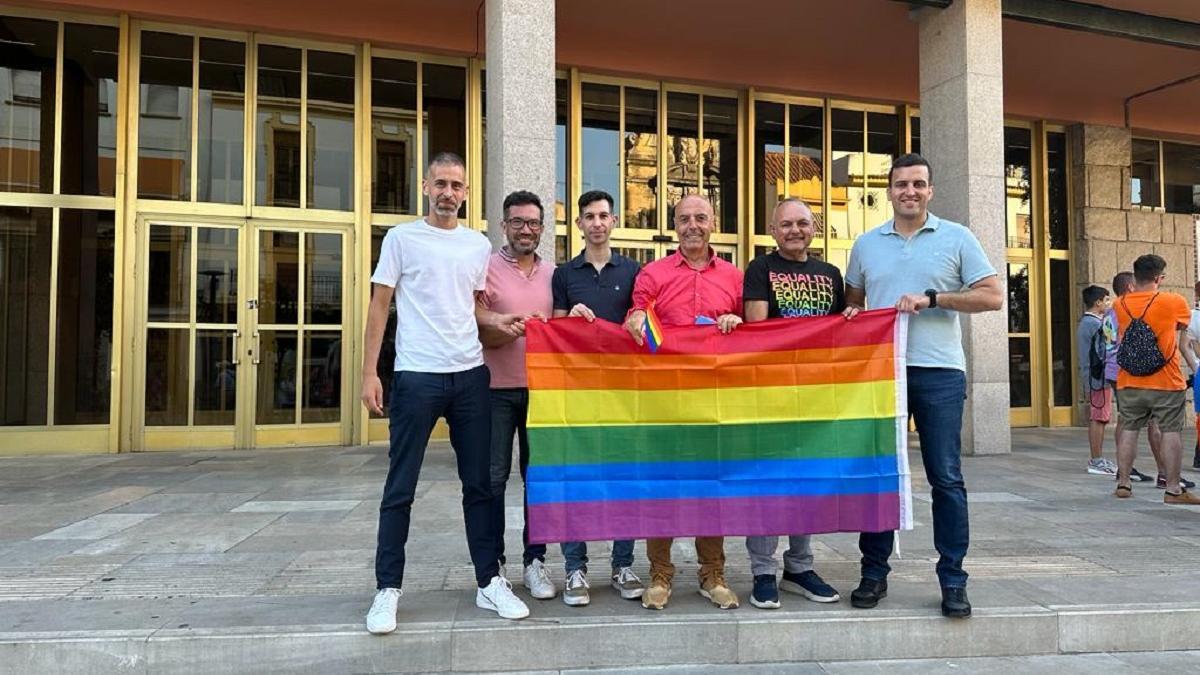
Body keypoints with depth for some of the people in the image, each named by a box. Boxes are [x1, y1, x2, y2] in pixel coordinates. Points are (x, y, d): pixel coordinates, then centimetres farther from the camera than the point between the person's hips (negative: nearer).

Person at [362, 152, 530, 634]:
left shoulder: (478, 245, 11)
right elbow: (379, 306, 0)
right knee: (400, 489, 3)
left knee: (480, 483, 9)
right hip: (416, 377, -3)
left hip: (470, 375, 4)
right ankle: (388, 589, 15)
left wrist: (496, 320, -1)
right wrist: (369, 373, -6)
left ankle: (489, 582, 20)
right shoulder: (402, 238, 1)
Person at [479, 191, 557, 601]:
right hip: (497, 389, -3)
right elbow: (478, 334, -5)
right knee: (494, 477, 4)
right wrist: (514, 327, -21)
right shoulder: (486, 269, -1)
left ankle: (535, 562, 19)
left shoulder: (553, 273, 10)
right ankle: (493, 563, 17)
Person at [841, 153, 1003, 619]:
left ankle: (953, 579, 12)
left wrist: (931, 298, -11)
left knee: (946, 477, 1)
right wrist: (852, 315, 0)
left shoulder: (957, 238, 6)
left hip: (939, 371, -2)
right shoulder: (866, 244, 14)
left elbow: (992, 296, 0)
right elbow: (853, 300, 24)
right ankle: (874, 571, 17)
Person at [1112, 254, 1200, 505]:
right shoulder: (1175, 302, -6)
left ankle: (1123, 484, 13)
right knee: (1171, 432, 2)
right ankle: (1173, 489, 4)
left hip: (1129, 384, 3)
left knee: (1128, 430, 10)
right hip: (1166, 384, -3)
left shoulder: (1120, 305, 1)